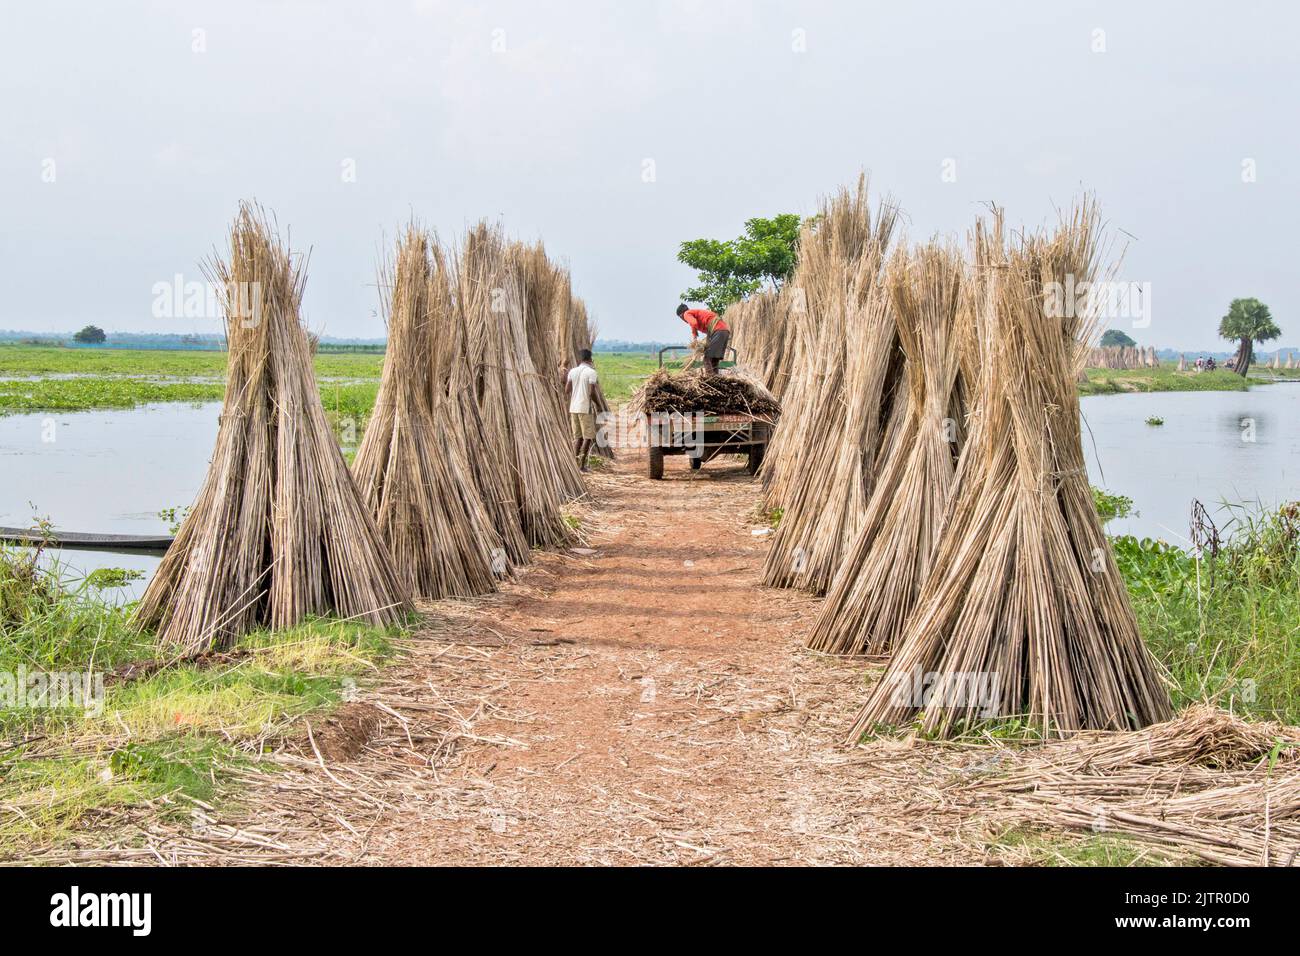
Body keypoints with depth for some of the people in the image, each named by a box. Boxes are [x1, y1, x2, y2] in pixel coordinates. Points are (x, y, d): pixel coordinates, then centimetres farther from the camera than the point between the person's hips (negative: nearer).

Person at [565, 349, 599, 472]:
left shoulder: (572, 371, 7)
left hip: (573, 408, 6)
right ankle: (582, 465, -2)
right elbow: (591, 392, -15)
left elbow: (567, 390, 6)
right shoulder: (591, 372, -9)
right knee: (588, 437, 2)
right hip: (585, 408, -6)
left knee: (577, 437, 13)